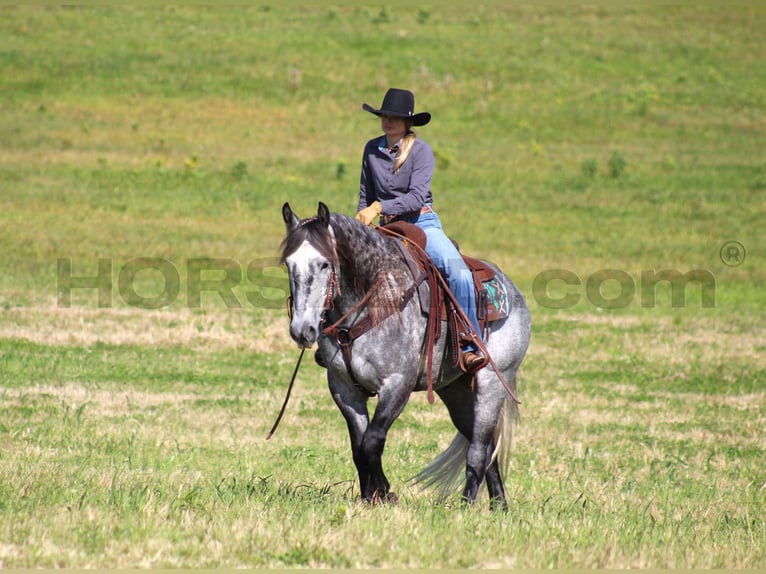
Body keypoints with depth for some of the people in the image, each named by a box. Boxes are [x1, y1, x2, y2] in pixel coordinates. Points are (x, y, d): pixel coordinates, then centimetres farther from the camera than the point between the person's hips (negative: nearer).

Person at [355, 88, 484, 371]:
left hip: (423, 223, -5)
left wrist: (380, 207, -28)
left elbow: (417, 196, -19)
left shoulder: (421, 150, -8)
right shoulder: (372, 149, 6)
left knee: (458, 272, -28)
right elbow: (366, 195, 18)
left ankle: (470, 347, -27)